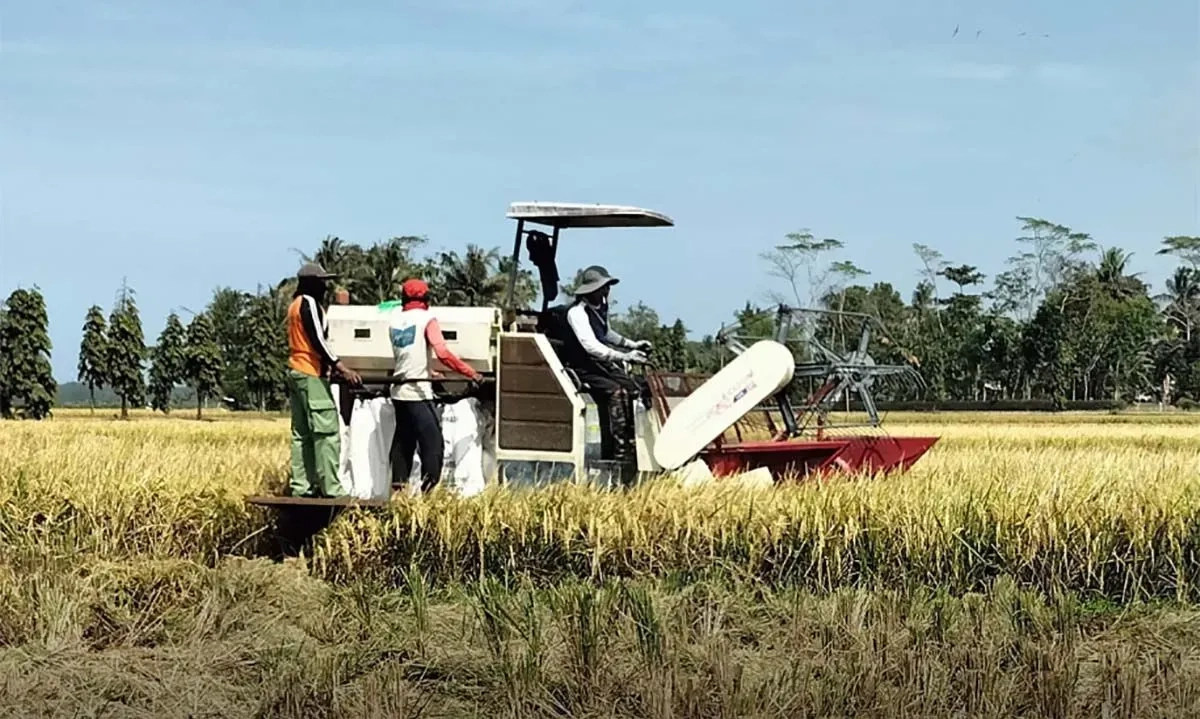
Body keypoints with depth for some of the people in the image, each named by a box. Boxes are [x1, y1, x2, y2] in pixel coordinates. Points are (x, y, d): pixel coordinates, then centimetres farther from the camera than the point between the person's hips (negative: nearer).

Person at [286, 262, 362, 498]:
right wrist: (340, 367, -24)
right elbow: (317, 340, -19)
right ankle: (331, 488, -16)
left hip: (296, 372, 10)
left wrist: (330, 365, 26)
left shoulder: (296, 304, 18)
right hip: (311, 374, -10)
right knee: (326, 431, -11)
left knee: (302, 433, 7)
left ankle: (301, 487, 5)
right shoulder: (309, 303, -10)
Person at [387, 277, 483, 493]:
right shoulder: (426, 319, -6)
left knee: (403, 443, 14)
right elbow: (443, 353, -17)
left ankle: (397, 489, 15)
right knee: (433, 444, -6)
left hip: (399, 392, 7)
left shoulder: (394, 319, 11)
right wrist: (472, 373, -13)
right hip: (418, 393, -7)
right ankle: (428, 491, -15)